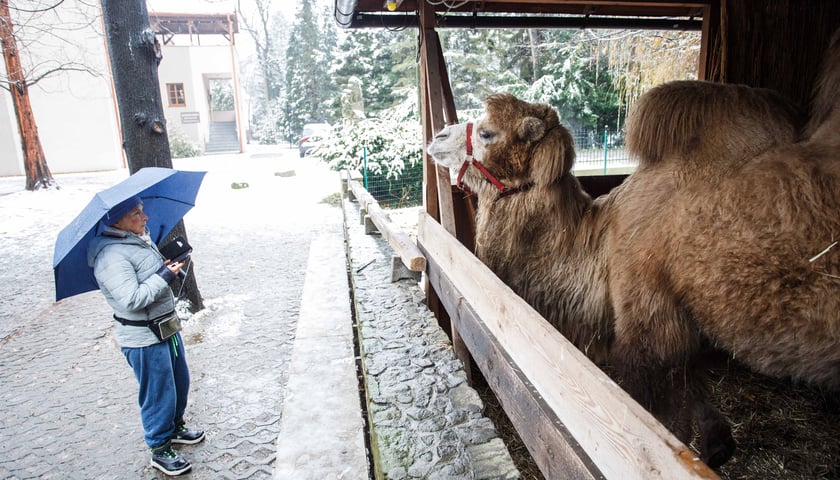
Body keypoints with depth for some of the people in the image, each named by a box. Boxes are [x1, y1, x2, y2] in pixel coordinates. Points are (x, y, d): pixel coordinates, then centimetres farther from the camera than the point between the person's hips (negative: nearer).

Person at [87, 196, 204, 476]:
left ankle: (175, 428, 46)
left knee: (180, 382, 24)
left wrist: (171, 267, 4)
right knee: (159, 395, 7)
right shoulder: (111, 256, -24)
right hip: (144, 339, -9)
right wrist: (164, 276, -23)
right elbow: (131, 299, -31)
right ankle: (160, 451, 28)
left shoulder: (140, 239, 5)